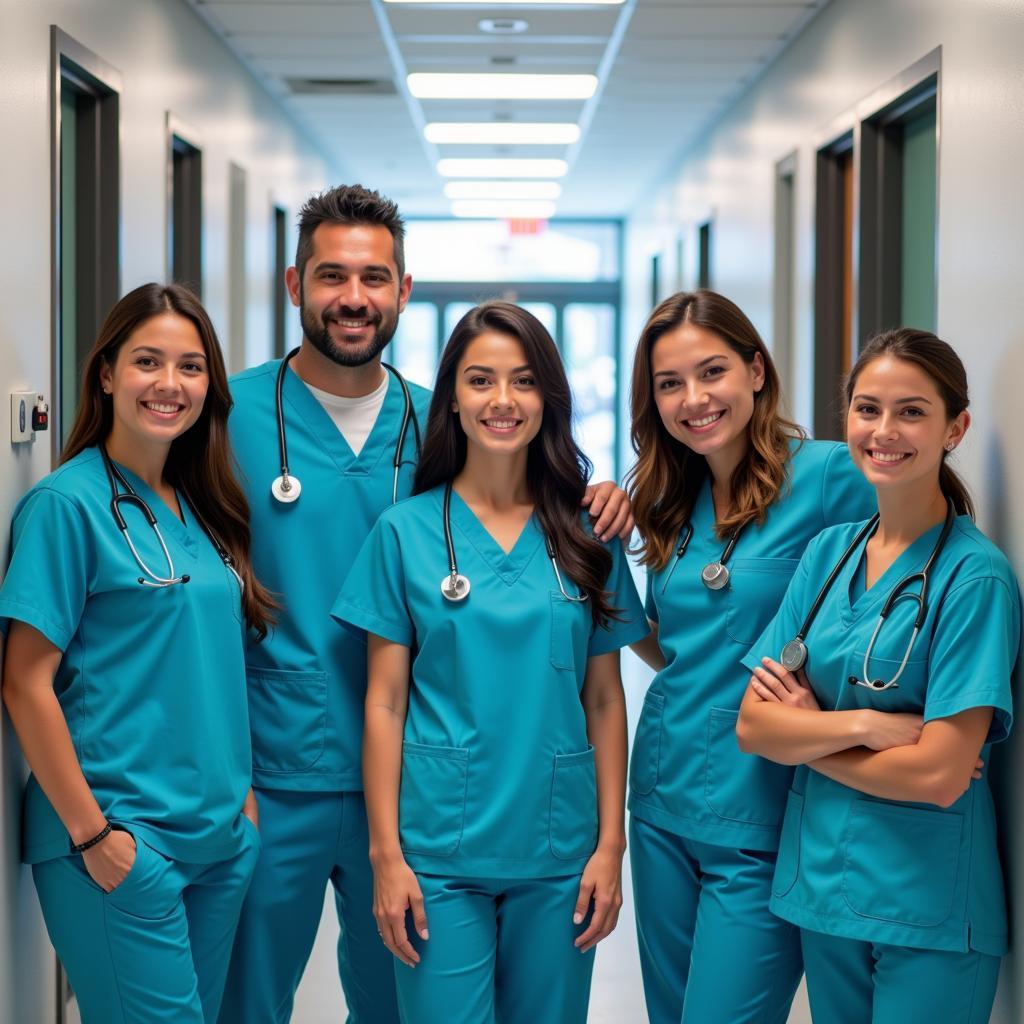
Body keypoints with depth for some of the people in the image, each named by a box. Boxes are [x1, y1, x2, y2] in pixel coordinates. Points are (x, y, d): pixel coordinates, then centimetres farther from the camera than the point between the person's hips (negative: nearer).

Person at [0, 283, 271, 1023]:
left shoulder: (201, 507, 10)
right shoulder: (68, 503, -10)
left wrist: (242, 794, 9)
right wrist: (91, 832, -14)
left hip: (221, 837, 7)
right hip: (121, 839, -7)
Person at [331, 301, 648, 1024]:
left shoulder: (587, 536, 4)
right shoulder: (407, 531, -1)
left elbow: (605, 700, 6)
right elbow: (385, 702, -1)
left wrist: (610, 844, 0)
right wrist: (385, 854, -5)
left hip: (558, 854, 2)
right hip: (439, 850, -2)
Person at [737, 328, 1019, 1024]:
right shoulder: (829, 552, 4)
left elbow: (938, 775, -20)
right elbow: (753, 725, -1)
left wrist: (807, 733, -8)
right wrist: (868, 724, -17)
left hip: (927, 910, -5)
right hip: (821, 881, 5)